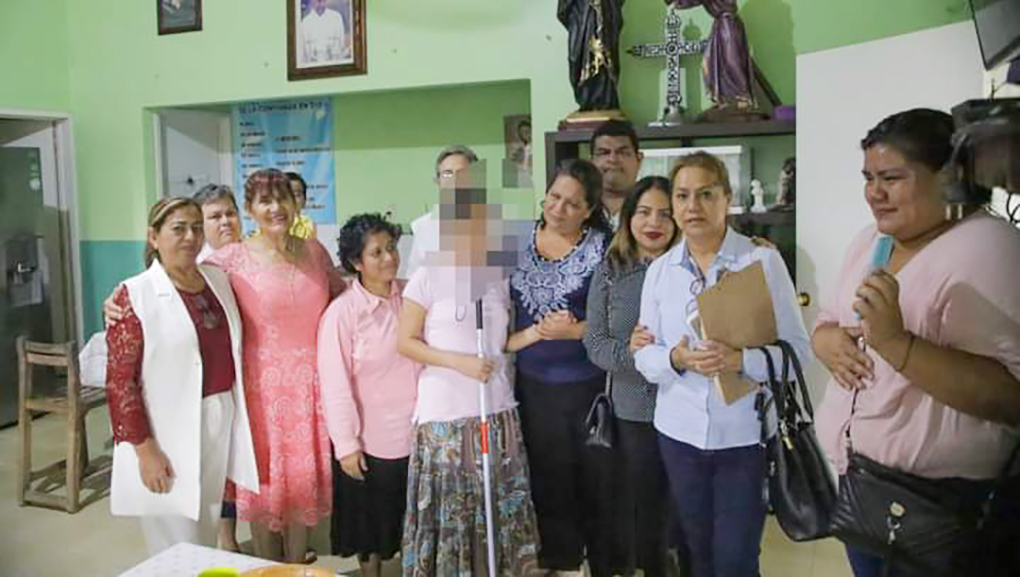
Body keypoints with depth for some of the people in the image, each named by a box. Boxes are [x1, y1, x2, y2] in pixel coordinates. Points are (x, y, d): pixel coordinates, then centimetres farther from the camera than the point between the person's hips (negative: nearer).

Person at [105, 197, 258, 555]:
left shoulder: (219, 280, 6)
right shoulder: (134, 295, -10)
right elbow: (119, 381, -11)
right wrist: (145, 449, -15)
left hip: (221, 424, 5)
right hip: (169, 434, -5)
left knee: (205, 544, 18)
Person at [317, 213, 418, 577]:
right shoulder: (342, 312, -13)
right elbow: (335, 385, -12)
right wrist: (346, 445, -12)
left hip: (415, 431, 3)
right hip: (370, 438, -3)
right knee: (371, 520, 17)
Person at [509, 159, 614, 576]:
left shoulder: (602, 247, -9)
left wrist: (575, 331, -21)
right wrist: (532, 332, -3)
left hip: (589, 383, -3)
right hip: (533, 382, 4)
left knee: (596, 481, 9)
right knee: (549, 481, 16)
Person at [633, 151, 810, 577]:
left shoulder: (763, 260, -7)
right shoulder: (659, 270, 4)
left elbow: (797, 349, -8)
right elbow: (644, 355, 4)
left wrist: (741, 360, -25)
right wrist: (676, 359, -17)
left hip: (746, 434, -3)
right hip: (680, 432, 3)